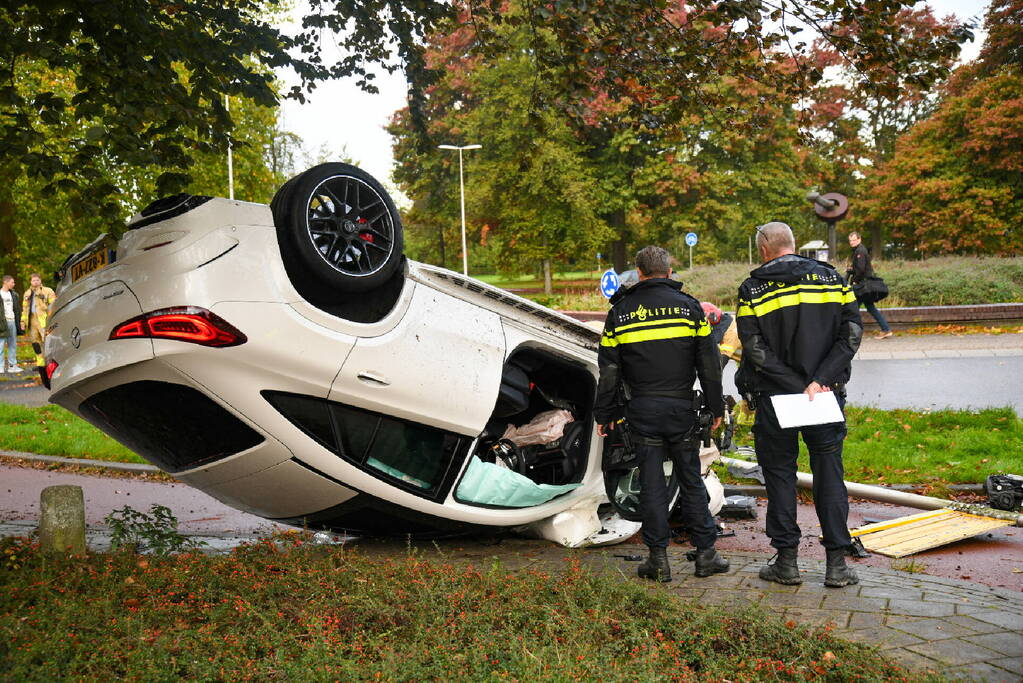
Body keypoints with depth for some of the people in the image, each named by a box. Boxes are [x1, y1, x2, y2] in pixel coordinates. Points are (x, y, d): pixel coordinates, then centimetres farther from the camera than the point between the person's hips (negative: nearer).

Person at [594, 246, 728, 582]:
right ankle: (706, 553, 13)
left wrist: (604, 414, 10)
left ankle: (658, 558, 8)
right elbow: (708, 363, 2)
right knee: (691, 481, 9)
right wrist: (716, 407, 9)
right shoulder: (689, 306, 2)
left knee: (651, 484, 4)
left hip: (642, 410, 0)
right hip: (681, 407, 0)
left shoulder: (620, 311, 3)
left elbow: (609, 371, 3)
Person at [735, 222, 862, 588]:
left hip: (775, 398, -2)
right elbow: (851, 333, -4)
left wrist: (800, 387, -13)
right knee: (829, 475, 9)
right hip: (828, 396, 2)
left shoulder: (753, 290, -3)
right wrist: (818, 381, -12)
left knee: (780, 475, 9)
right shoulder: (832, 278, 5)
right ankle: (837, 563, 10)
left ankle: (786, 561, 12)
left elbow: (755, 349, -12)